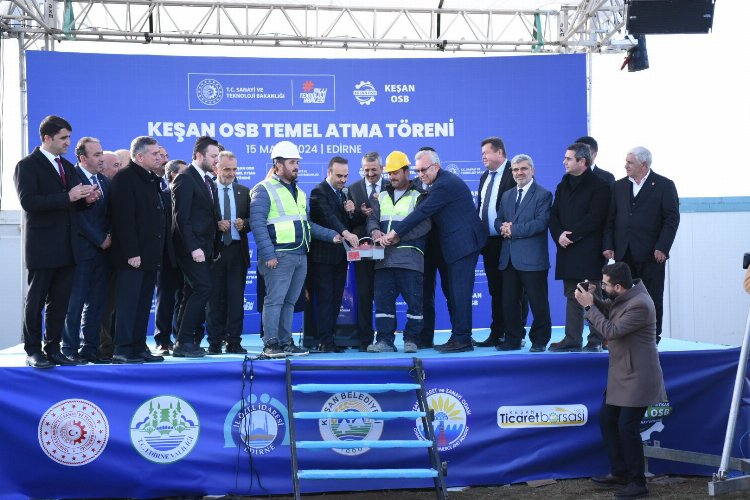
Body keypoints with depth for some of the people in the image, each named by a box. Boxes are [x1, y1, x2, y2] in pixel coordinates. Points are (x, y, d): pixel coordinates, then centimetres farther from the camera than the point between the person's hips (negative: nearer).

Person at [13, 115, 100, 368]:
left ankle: (53, 349, 18)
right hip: (42, 247, -7)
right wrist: (67, 197, -23)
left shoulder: (67, 167, 17)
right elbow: (28, 201, -19)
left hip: (66, 247, 7)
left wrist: (86, 199, -3)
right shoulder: (27, 166, -6)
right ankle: (33, 351, 8)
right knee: (36, 300, 1)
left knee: (60, 302, 10)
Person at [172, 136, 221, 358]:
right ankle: (184, 342, -10)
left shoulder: (209, 181, 19)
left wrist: (215, 248, 13)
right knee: (203, 289, -15)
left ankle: (184, 343, 12)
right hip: (192, 247, -9)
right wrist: (193, 248, -21)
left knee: (193, 293, 9)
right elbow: (181, 217, -15)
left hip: (205, 248, 9)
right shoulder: (185, 179, -9)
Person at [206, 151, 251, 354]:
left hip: (237, 250, 3)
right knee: (215, 298, 3)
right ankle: (215, 342, 10)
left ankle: (234, 341, 6)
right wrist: (216, 225, -18)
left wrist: (244, 223, -10)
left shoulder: (244, 192, 12)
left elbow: (252, 220, 11)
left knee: (236, 298, 1)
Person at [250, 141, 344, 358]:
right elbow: (257, 223, -12)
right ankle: (271, 344, -5)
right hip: (279, 256, -8)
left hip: (300, 256, 8)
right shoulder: (264, 189, -5)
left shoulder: (298, 192, 20)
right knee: (275, 300, -8)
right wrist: (268, 254, -19)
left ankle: (286, 343, 15)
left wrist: (331, 235, 11)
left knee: (289, 302, 10)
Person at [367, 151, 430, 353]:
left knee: (414, 300, -4)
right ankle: (385, 340, 7)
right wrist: (375, 230, -10)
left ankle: (411, 340, 6)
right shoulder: (383, 196, 21)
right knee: (383, 299, 2)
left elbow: (423, 224, -10)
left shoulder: (418, 196, 2)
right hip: (384, 258, 5)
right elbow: (373, 218, 15)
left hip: (409, 258, -5)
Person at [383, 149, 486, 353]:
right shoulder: (443, 181, 15)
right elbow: (425, 212, 15)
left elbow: (422, 212, -21)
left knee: (459, 293, -9)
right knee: (453, 293, 13)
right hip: (457, 244, 11)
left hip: (463, 243, -11)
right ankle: (458, 337, 18)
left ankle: (463, 340, -5)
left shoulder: (445, 185, -17)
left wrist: (395, 232, -19)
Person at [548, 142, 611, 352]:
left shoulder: (599, 186, -5)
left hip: (589, 251, -6)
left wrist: (571, 235, -14)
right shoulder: (563, 185, 17)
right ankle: (572, 339, 11)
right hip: (567, 249, 7)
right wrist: (559, 235, -7)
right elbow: (554, 215, 11)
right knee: (572, 296, 8)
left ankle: (596, 341, 3)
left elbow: (594, 218, -14)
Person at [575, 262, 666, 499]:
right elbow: (608, 311, 17)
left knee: (627, 427, -8)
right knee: (606, 419, 14)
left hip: (637, 377, -10)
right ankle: (619, 472, 26)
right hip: (621, 375, 10)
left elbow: (611, 331, -26)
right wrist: (593, 298, -1)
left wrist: (589, 306, -20)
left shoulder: (639, 305, -25)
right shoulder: (623, 296, 3)